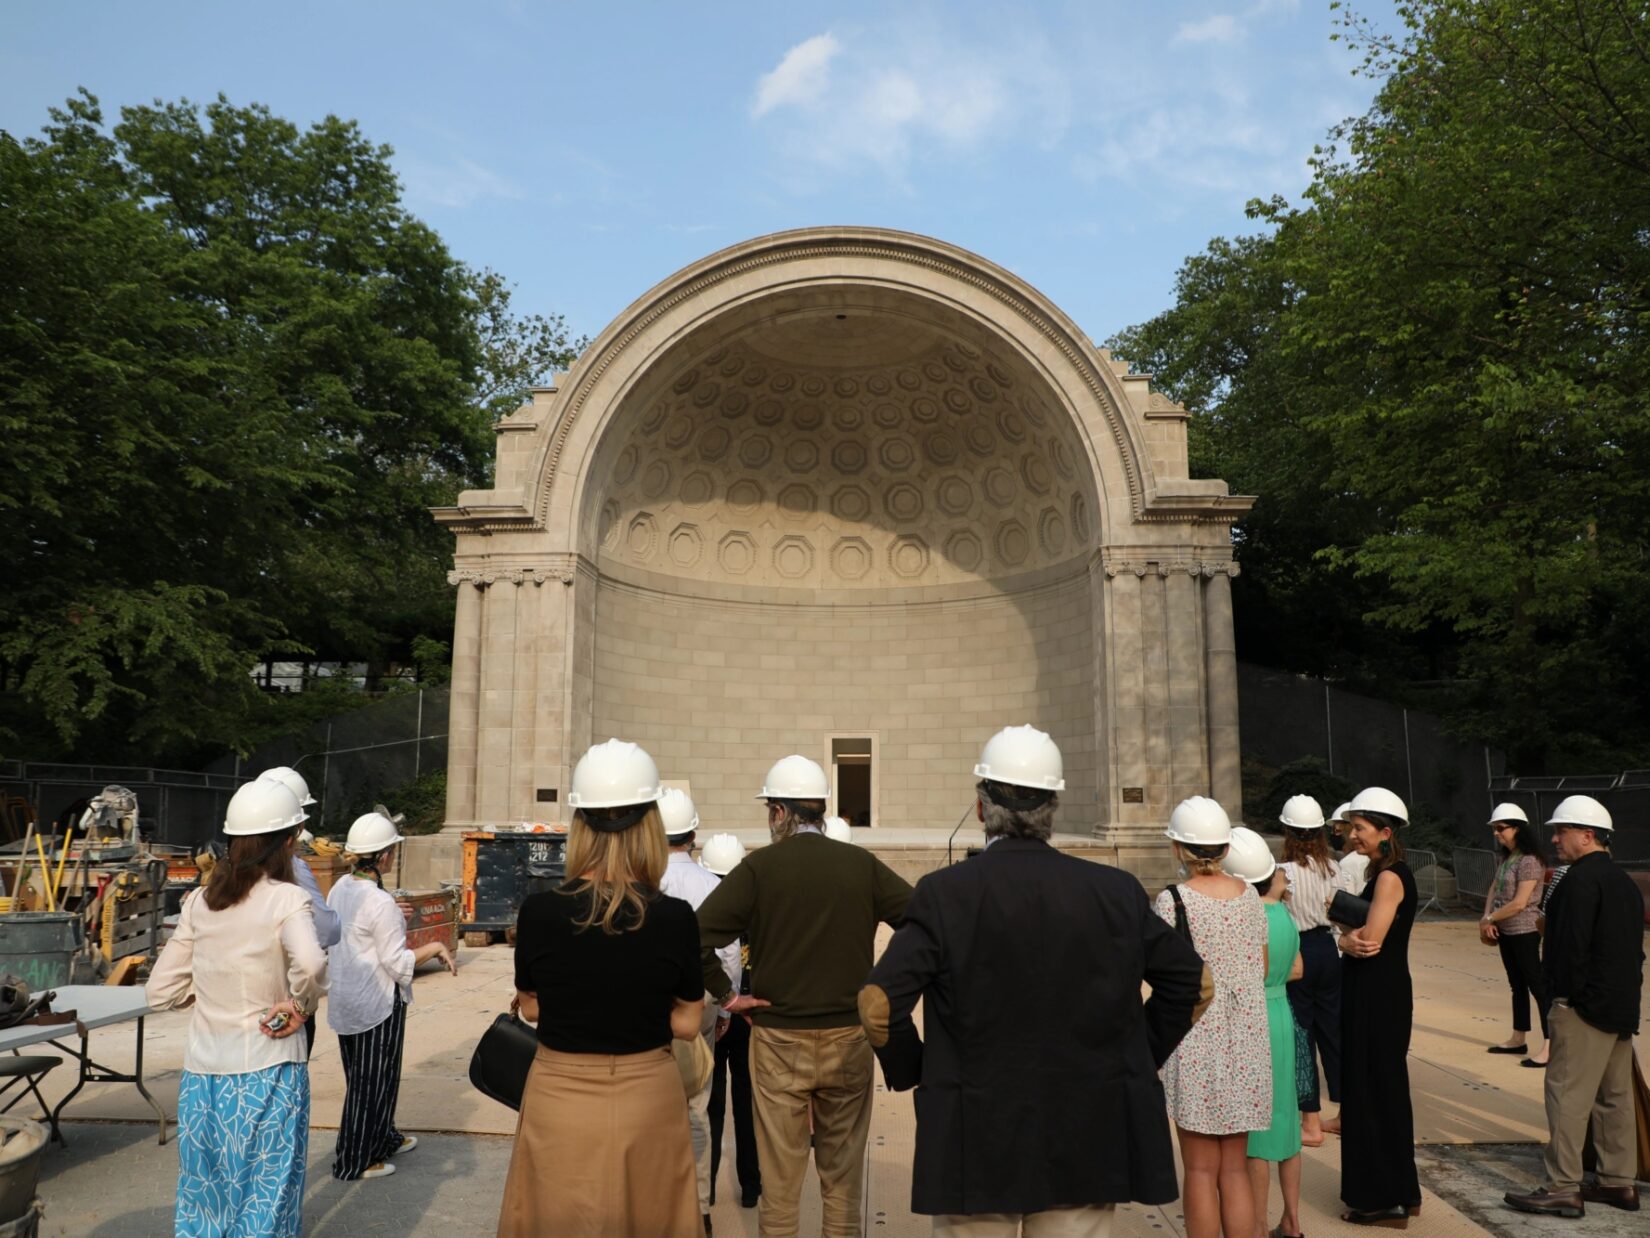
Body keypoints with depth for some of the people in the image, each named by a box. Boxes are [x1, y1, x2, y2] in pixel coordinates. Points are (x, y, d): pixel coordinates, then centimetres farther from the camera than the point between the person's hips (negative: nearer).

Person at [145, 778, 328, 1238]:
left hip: (202, 1076, 5)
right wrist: (302, 1004, -12)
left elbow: (160, 991, 7)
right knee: (264, 1201, 8)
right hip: (267, 1074, -5)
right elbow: (311, 963, -31)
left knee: (203, 1198, 19)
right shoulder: (287, 899, -12)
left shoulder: (199, 902, 3)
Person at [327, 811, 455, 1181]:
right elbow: (397, 963, -22)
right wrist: (436, 948, -11)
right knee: (373, 1081, 7)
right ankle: (354, 1162, 19)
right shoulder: (382, 903, -25)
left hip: (344, 999, 9)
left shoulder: (340, 888, 1)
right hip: (377, 1002, -9)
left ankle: (384, 1140, 39)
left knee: (361, 1076, 21)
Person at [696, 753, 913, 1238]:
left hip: (778, 1039, -1)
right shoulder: (862, 865, -3)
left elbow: (698, 935, -17)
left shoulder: (759, 866, -10)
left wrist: (726, 996, -6)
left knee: (779, 1175, 11)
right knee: (843, 1174, 14)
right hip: (848, 1037, 2)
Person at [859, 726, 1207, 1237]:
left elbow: (878, 1006, -16)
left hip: (976, 1149, -2)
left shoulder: (944, 893, -12)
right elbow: (1191, 980, 7)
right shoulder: (1117, 891, -3)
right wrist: (1141, 1059, 16)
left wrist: (911, 1071, 1)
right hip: (1089, 1148, 3)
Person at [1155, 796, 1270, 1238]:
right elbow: (1262, 970, 9)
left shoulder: (1172, 900, -14)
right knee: (1235, 1169, 15)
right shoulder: (1250, 896, 1)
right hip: (1247, 1043, 5)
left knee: (1201, 1171, 7)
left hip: (1196, 1044, -5)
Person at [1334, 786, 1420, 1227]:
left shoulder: (1390, 877, -18)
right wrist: (1350, 940, -11)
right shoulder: (1380, 873, 11)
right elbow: (1362, 937, 10)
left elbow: (1370, 941, -22)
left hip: (1380, 996, -10)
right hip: (1372, 994, 10)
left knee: (1376, 1090, 1)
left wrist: (1346, 941, -3)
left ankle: (1384, 1200, 12)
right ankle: (1394, 1191, 29)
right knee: (1375, 1089, 17)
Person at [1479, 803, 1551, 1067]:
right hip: (1506, 932, 9)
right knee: (1517, 986, 16)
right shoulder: (1506, 858, 10)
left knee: (1537, 986, -6)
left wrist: (1487, 920, -12)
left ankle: (1550, 1046, -4)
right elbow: (1494, 889, 11)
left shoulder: (1530, 860, -17)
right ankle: (1519, 1039, 25)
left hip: (1525, 933, -9)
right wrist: (1487, 919, -5)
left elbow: (1519, 903, -21)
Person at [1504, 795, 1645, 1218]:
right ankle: (1619, 1183, 23)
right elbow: (1635, 945, 19)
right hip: (1622, 1005, 10)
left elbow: (1571, 944, -21)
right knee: (1615, 1096, 16)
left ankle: (1563, 1189, -4)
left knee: (1567, 1095, -6)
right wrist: (1627, 995, 20)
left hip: (1586, 1006, -10)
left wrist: (1566, 994, -13)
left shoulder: (1582, 878, -16)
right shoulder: (1624, 881, 15)